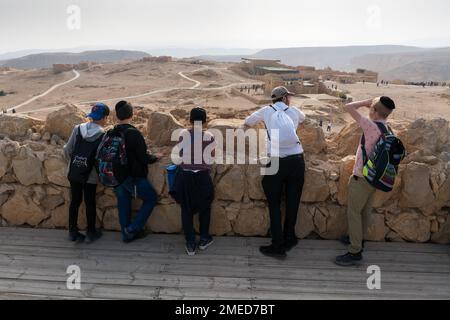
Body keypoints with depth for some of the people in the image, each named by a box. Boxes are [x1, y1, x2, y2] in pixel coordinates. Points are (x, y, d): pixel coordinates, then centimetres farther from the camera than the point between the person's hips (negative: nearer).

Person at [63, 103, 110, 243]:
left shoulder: (78, 129, -4)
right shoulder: (103, 136, -13)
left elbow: (67, 150, 0)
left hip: (73, 173, 3)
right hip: (90, 175, -3)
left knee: (75, 201, 15)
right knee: (90, 203, 12)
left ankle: (73, 232, 24)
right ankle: (91, 233, 24)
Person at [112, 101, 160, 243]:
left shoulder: (112, 133, -1)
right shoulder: (134, 133, -20)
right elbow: (143, 158, -19)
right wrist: (155, 157, 1)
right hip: (134, 177, -6)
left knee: (123, 203, 17)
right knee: (151, 198, 12)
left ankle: (126, 234, 27)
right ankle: (133, 229, 9)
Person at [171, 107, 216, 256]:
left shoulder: (183, 135, -2)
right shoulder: (209, 137, -5)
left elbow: (179, 155, 4)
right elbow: (211, 158, 2)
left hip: (184, 175, 1)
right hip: (202, 176, -1)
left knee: (186, 209, 11)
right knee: (205, 207, 20)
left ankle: (190, 244, 15)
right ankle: (204, 239, 27)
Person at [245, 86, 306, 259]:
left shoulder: (266, 111, 10)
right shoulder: (294, 111, 15)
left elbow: (247, 122, 24)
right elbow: (303, 118, 39)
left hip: (276, 162, -2)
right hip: (297, 160, 2)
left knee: (275, 204, 6)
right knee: (292, 202, 14)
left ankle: (278, 246, 9)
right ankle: (289, 239, 27)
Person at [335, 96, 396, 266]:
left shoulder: (371, 126, -23)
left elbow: (349, 107, -20)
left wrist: (366, 102, -8)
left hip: (361, 178, -8)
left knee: (354, 213, -1)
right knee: (365, 211, 21)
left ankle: (355, 252, 4)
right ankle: (357, 238, 37)